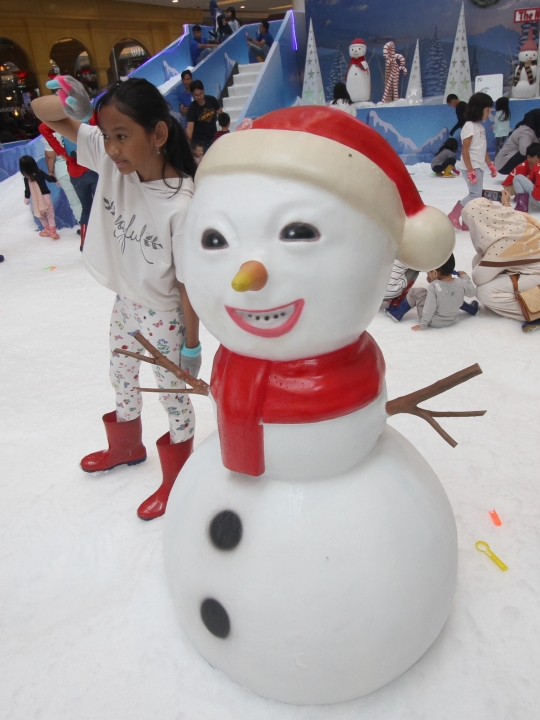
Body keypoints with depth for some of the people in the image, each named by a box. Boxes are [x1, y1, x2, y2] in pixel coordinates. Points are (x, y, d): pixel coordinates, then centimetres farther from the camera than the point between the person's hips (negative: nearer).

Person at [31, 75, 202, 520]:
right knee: (122, 379, 26)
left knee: (173, 394, 12)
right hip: (124, 301, 7)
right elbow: (42, 113, -6)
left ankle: (179, 477, 36)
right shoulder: (110, 160, -14)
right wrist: (63, 104, -30)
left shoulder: (181, 205, -30)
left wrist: (191, 343, -14)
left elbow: (189, 280, -23)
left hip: (163, 314, -7)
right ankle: (127, 447, 55)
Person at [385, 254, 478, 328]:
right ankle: (470, 308, 46)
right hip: (452, 320, 4)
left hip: (433, 322, -4)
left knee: (415, 291, 0)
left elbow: (429, 308, -27)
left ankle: (397, 314, 7)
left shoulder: (434, 286, -29)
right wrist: (465, 277, 14)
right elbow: (472, 293, 1)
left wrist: (423, 325, -16)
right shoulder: (461, 283, -18)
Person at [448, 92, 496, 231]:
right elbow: (465, 150, -18)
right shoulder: (469, 126, -13)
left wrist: (491, 165, 21)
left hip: (479, 166, 9)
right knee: (475, 194, -12)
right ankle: (453, 215, -4)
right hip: (471, 167, -9)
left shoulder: (480, 126, 13)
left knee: (475, 195, 8)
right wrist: (470, 170, -22)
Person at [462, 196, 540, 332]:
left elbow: (478, 279, -23)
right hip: (529, 264, 9)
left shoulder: (504, 241, -31)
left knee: (484, 292, -18)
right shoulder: (511, 217, -9)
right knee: (478, 260, 2)